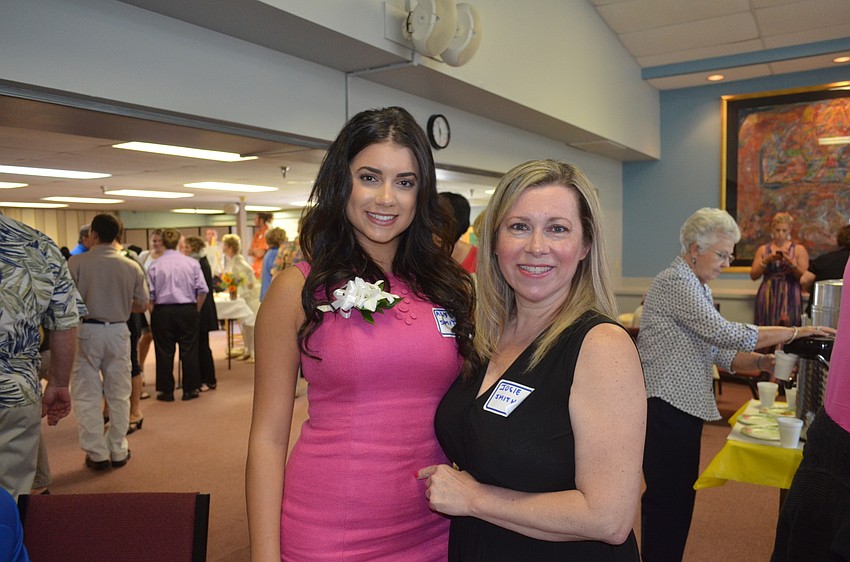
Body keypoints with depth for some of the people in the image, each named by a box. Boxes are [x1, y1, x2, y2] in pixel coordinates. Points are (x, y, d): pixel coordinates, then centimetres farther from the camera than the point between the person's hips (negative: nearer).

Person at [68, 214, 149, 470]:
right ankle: (118, 451, 20)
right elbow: (142, 305, 4)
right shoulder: (131, 267, -2)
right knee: (118, 394, 13)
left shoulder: (77, 263, -10)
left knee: (87, 395, 9)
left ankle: (97, 453, 13)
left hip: (86, 331, -2)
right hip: (118, 331, 2)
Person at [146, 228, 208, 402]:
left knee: (164, 352, 7)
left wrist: (153, 314, 8)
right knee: (189, 350, 7)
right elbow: (202, 290, -4)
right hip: (187, 310, 0)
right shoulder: (192, 263, -2)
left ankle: (166, 391, 14)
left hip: (162, 311, 0)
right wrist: (196, 309, 8)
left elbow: (150, 295, -3)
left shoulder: (155, 266, -3)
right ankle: (190, 389, 12)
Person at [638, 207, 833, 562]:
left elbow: (719, 351, 13)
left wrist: (763, 362, -3)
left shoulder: (697, 286, 16)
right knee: (669, 501, -2)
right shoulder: (675, 282, -14)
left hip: (684, 406, 10)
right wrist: (795, 333, -13)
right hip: (666, 407, -10)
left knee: (676, 499, 16)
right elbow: (726, 334, -21)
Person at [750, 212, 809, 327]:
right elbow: (753, 276, 4)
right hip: (768, 298, 1)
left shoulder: (799, 249, 6)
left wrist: (791, 262, -14)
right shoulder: (763, 249, 9)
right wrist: (767, 260, -9)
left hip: (790, 299, -1)